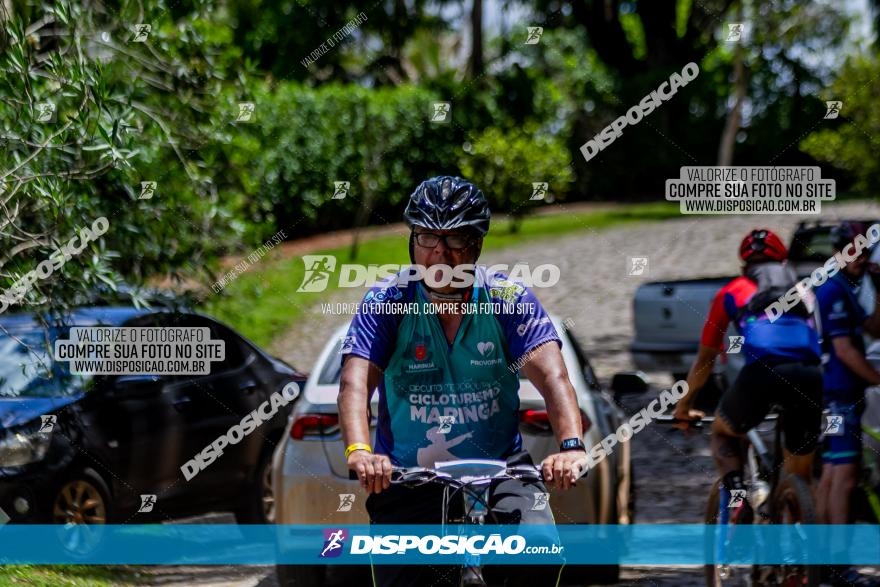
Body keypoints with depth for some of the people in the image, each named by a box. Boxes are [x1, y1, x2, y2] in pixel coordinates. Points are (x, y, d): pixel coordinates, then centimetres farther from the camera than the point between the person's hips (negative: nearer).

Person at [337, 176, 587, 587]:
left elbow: (552, 376, -17)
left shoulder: (510, 300, -5)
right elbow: (355, 383, -19)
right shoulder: (385, 303, -6)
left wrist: (571, 445, -37)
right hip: (406, 478, 0)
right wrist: (359, 451, -39)